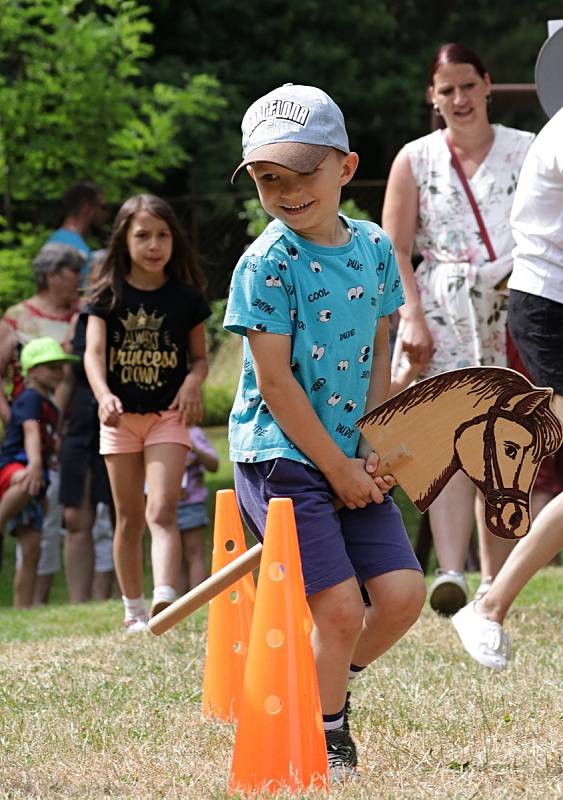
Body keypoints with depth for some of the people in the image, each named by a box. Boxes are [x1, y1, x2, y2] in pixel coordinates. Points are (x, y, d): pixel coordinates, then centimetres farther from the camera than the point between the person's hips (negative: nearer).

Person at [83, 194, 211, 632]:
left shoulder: (186, 297, 0)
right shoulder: (108, 296, -2)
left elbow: (200, 356, 9)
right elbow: (93, 352, -13)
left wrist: (193, 381, -14)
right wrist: (104, 395, -32)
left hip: (169, 415, -2)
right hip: (121, 415, 2)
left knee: (162, 511, -18)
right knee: (129, 518, 10)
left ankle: (165, 603, -33)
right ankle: (134, 610, 21)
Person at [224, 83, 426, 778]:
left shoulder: (374, 247, 5)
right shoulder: (267, 264, -12)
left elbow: (377, 353, 11)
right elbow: (275, 380, -14)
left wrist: (373, 452, 0)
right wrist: (336, 467, -12)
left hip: (351, 458, 6)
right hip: (280, 454, -6)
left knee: (402, 593, -3)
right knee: (341, 609, -11)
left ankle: (326, 688, 23)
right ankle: (326, 740, 12)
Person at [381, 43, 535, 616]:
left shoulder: (526, 152, 8)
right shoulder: (415, 160, 8)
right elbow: (394, 249, 5)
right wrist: (411, 316, -8)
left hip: (510, 315, 1)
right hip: (440, 316, -1)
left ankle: (495, 582, 12)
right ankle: (450, 574, -31)